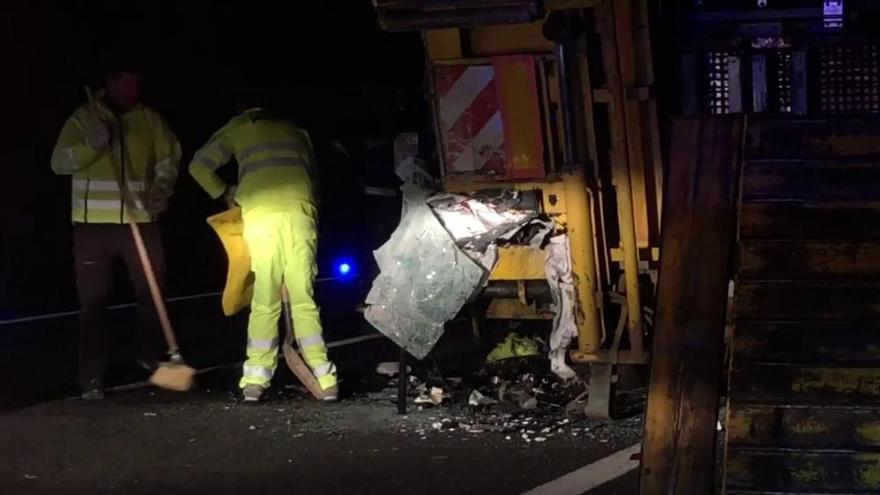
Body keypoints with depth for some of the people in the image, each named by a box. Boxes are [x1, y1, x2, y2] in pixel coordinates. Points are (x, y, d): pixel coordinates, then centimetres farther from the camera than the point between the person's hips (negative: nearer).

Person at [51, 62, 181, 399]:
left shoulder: (151, 120, 6)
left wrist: (161, 190, -19)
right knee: (93, 301, 1)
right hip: (93, 223, -1)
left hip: (140, 221, 2)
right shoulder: (84, 117, 2)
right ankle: (92, 376, 5)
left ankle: (149, 355, 30)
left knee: (152, 291, 8)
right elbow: (60, 163, -3)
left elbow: (168, 160, 1)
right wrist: (92, 145, -20)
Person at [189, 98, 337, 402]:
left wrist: (224, 193, 26)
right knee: (303, 298, 3)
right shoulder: (295, 131, 29)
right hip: (299, 212, 2)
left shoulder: (237, 129, 21)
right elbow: (313, 178, 27)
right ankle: (324, 378, -3)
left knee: (265, 300, 3)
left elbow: (199, 166, 15)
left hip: (260, 214, -2)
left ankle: (255, 380, -2)